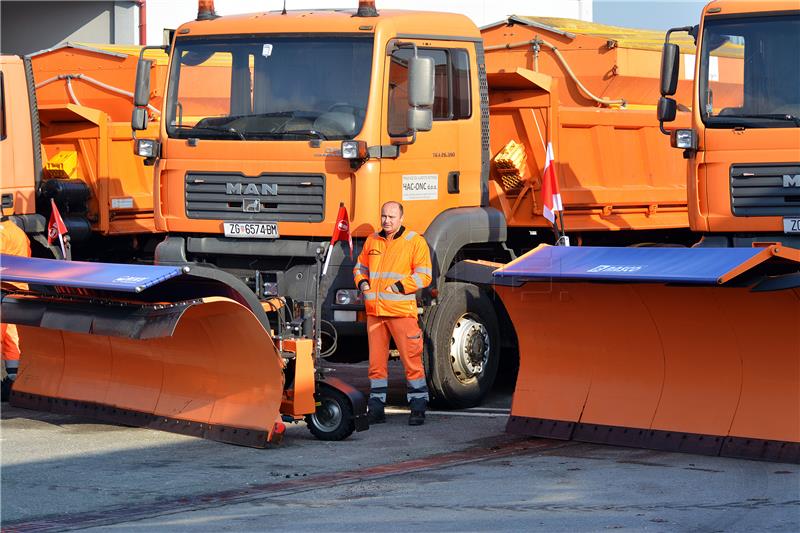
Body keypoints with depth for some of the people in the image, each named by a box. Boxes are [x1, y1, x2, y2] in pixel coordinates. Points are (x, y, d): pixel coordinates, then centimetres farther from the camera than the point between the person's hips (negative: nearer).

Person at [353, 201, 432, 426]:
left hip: (401, 311, -5)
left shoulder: (415, 242, -1)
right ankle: (376, 409, 15)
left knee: (412, 360, -4)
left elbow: (424, 276, -6)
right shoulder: (372, 241, 15)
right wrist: (362, 283, 5)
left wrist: (398, 287, -14)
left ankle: (418, 409, 1)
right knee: (376, 362, 8)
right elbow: (360, 267, 26)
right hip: (374, 310, 5)